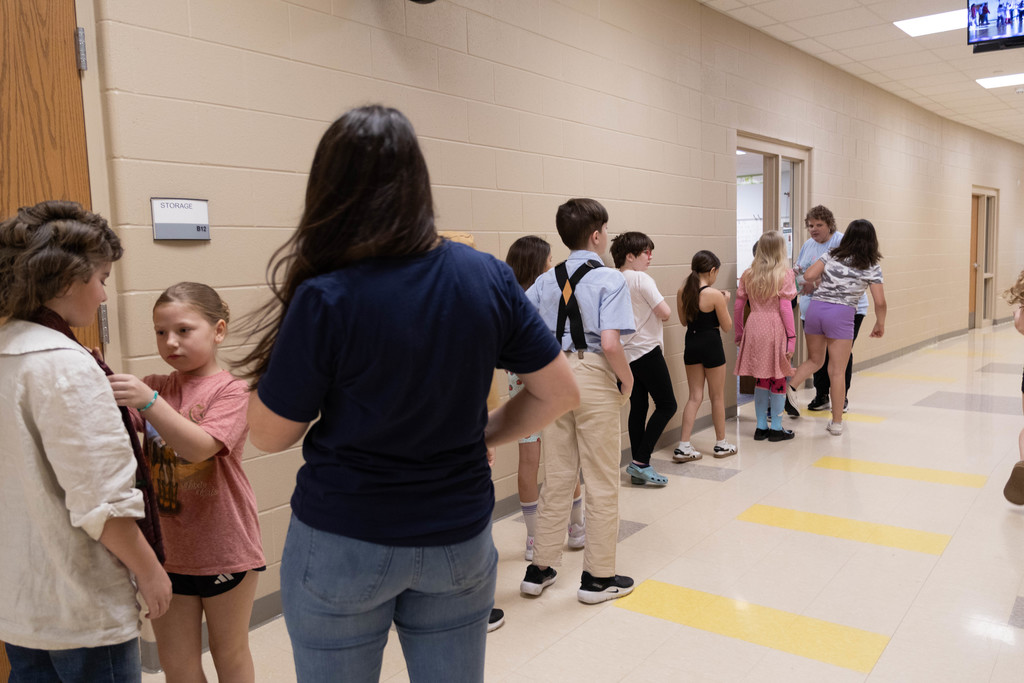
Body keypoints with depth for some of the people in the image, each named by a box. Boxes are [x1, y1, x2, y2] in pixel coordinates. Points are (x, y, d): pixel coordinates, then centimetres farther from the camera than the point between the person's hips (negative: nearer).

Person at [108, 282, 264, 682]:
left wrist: (149, 403, -39)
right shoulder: (155, 387, 4)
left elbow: (199, 447, -26)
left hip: (223, 550, -4)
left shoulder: (230, 390, -12)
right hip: (166, 549, 4)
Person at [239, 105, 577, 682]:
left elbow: (269, 435, -9)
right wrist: (484, 436, 6)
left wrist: (294, 305, -6)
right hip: (460, 537, 3)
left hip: (344, 545, -2)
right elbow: (559, 392, -4)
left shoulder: (324, 301, -21)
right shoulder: (488, 277, -10)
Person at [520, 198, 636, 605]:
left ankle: (540, 570, 26)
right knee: (601, 482, 8)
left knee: (557, 476, 17)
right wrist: (627, 380, -5)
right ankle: (598, 578, 20)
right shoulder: (610, 279, -11)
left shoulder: (547, 280, 5)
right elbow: (610, 343, -22)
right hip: (593, 377, -5)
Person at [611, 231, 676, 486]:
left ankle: (637, 468, 15)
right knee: (666, 405, 1)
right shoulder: (641, 279, -14)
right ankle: (640, 462, -3)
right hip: (646, 350, -8)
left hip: (626, 354, 8)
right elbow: (665, 313, -17)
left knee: (638, 408, 12)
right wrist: (660, 308, 4)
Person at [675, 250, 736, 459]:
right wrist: (725, 302, 3)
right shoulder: (715, 295, -16)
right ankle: (721, 444, 26)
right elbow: (727, 326, -9)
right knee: (717, 396, 12)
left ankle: (683, 446, 3)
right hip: (711, 345, -5)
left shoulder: (682, 292, 0)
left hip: (691, 344, 5)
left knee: (695, 396, 11)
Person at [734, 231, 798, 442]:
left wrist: (739, 333, 16)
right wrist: (791, 337, -7)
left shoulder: (748, 274, 6)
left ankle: (761, 427, 19)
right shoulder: (784, 273, -6)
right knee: (778, 379, 7)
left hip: (754, 329, 4)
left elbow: (738, 305, 7)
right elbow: (785, 307, -11)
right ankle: (776, 428, 14)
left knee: (761, 379, 13)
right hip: (776, 329, -4)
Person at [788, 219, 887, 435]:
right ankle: (836, 423, 11)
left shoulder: (831, 256, 9)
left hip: (815, 308, 3)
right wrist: (880, 325, 15)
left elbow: (808, 275, -2)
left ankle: (789, 387, -3)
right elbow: (880, 302, 0)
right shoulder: (872, 267, 3)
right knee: (837, 371, 4)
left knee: (814, 360, 22)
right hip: (841, 314, -3)